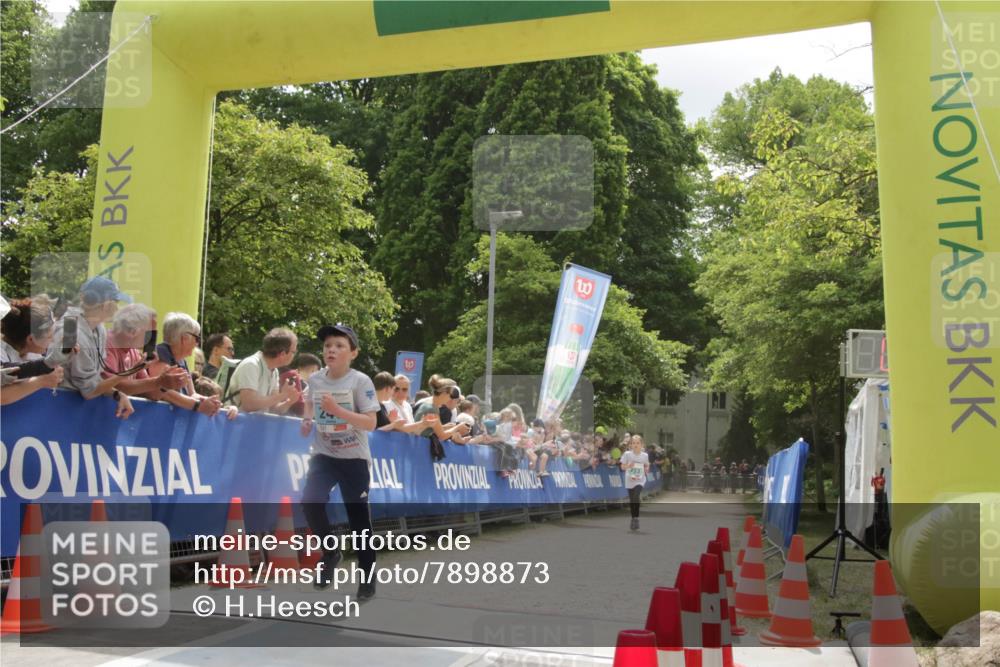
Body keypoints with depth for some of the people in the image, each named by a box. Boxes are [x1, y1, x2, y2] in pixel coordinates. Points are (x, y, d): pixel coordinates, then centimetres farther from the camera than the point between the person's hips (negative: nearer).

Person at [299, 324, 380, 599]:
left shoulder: (360, 381, -13)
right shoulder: (315, 380, 1)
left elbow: (370, 423, -17)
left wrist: (337, 410, -27)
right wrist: (307, 420, 3)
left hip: (354, 458, -3)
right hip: (323, 455, 3)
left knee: (358, 517, 3)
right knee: (310, 501, -19)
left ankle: (368, 576, 21)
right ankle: (331, 551, 8)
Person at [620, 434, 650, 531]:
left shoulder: (645, 455, 0)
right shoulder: (627, 454, -4)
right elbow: (622, 467, 1)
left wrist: (647, 469, -8)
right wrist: (628, 465, -19)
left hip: (640, 480, -1)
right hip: (630, 480, 1)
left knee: (636, 498, -20)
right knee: (631, 501, 8)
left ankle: (636, 519, -8)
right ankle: (634, 519, 26)